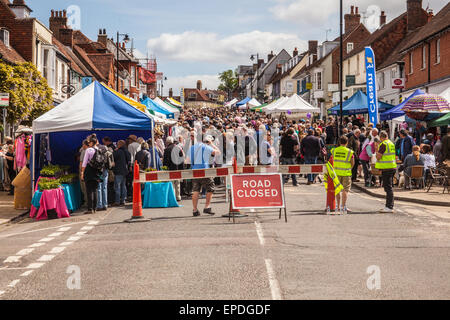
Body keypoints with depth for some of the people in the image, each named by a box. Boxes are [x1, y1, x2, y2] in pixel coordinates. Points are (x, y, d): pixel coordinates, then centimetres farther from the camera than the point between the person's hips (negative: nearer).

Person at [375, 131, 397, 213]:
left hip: (386, 168, -9)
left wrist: (377, 152, 5)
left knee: (388, 188, -9)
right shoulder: (391, 143, 15)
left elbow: (378, 156, -15)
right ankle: (389, 206, 22)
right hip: (392, 167, 9)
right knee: (390, 187, 15)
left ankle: (389, 207, -10)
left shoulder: (383, 144, -14)